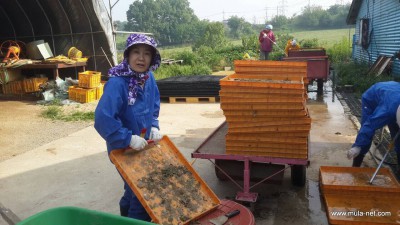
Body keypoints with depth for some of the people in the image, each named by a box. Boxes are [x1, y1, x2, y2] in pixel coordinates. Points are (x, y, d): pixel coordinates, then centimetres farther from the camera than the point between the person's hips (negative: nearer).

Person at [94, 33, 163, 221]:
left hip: (143, 147, 8)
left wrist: (154, 126, -3)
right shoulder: (117, 83, -28)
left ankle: (127, 217, 53)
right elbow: (102, 119, -36)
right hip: (124, 149, -8)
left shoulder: (148, 77, -4)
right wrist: (129, 138, -33)